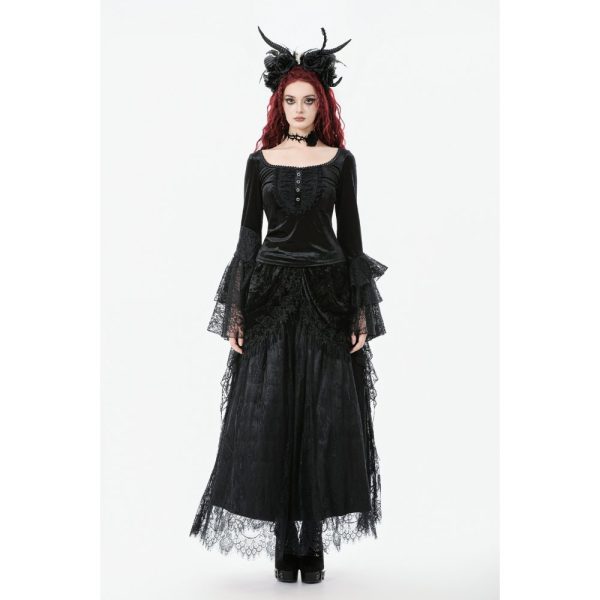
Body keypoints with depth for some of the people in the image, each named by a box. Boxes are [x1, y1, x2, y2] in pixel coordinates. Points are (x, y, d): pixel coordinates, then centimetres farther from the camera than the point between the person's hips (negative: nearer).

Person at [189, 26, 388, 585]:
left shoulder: (340, 160, 5)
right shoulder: (260, 160, 6)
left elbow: (350, 234, 4)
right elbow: (249, 235, 5)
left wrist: (361, 311, -2)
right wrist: (235, 311, -2)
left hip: (328, 296, 0)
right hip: (271, 296, 1)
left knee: (324, 422, 1)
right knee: (270, 421, 0)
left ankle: (315, 542, 12)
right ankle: (284, 543, 11)